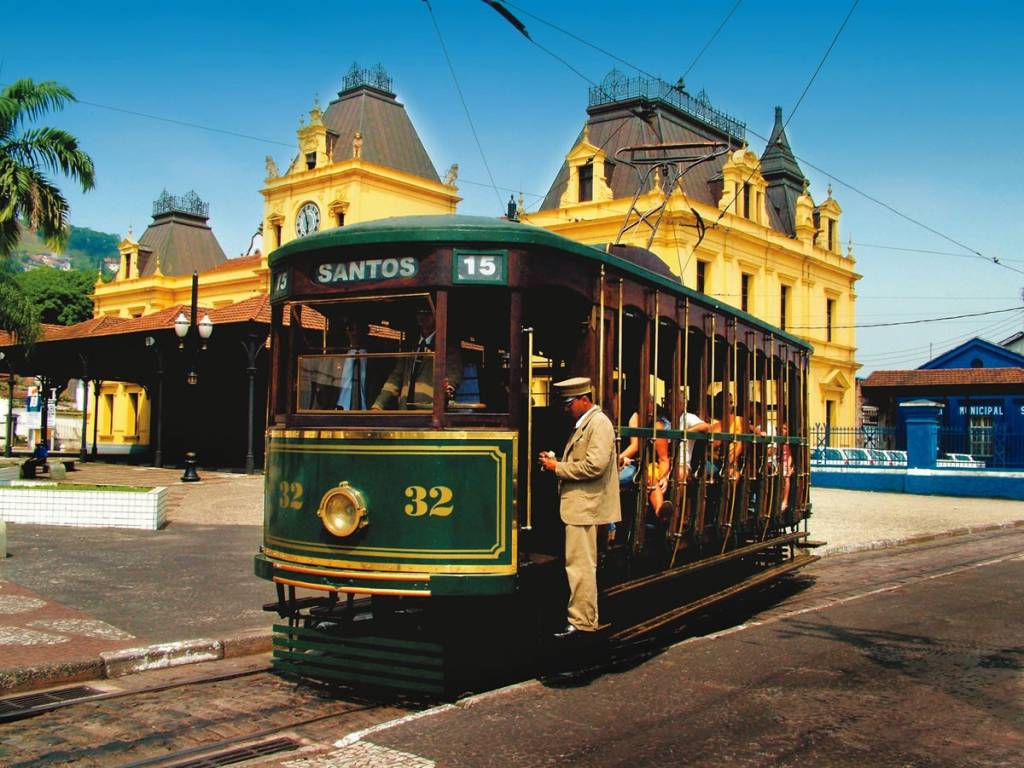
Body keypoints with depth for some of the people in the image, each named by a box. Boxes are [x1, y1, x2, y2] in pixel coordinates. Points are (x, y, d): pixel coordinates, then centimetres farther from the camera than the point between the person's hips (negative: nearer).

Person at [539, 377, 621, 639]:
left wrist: (558, 467, -16)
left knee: (580, 565, -7)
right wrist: (556, 462, 7)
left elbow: (594, 466, -23)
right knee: (582, 563, 16)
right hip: (578, 504, 10)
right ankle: (586, 616, 24)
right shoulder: (583, 424, 17)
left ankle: (581, 621, -1)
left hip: (584, 506, -10)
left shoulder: (599, 424, -13)